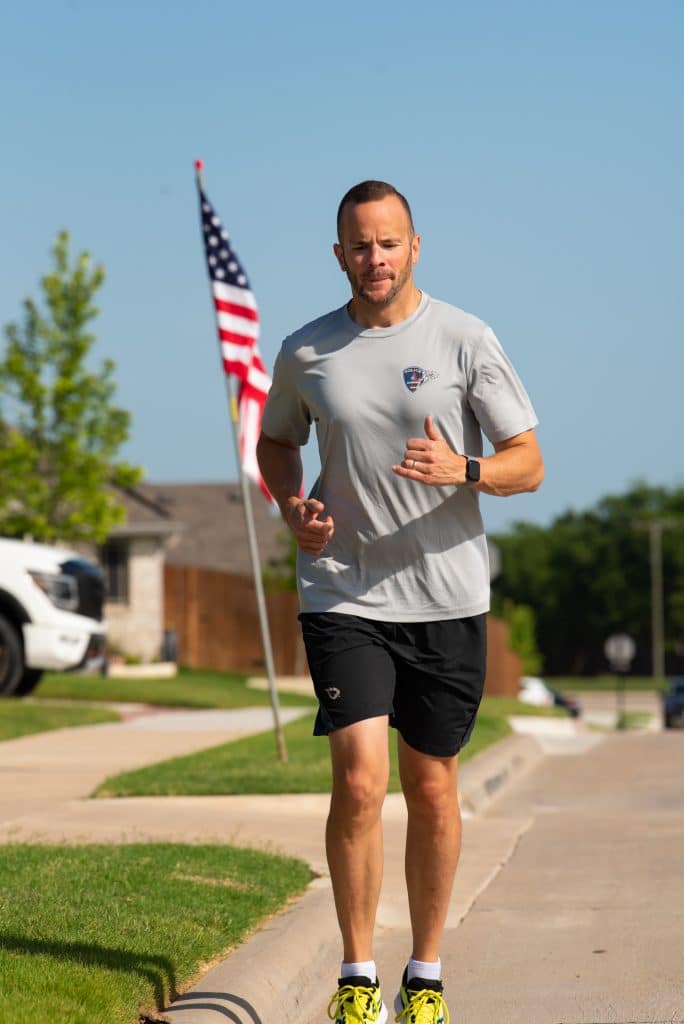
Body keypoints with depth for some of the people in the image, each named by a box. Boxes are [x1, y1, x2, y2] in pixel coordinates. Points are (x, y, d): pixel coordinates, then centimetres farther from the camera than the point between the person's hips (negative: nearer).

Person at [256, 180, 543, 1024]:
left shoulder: (465, 340, -2)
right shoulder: (304, 353, 4)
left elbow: (528, 464, -1)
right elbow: (276, 441, 22)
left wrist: (463, 470, -22)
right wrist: (293, 509, 2)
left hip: (447, 600, 0)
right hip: (343, 597, 0)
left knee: (431, 788, 7)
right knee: (359, 780, -12)